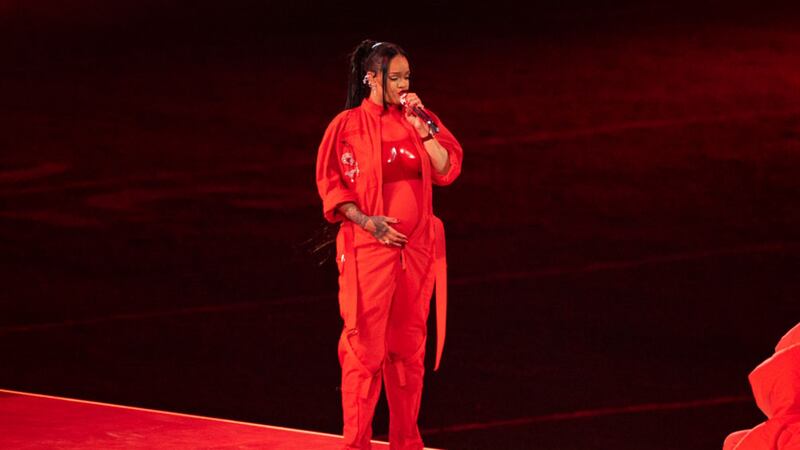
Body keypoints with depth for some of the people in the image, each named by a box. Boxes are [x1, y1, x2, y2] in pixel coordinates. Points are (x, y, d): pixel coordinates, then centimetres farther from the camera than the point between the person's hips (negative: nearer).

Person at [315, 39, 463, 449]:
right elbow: (331, 185, -5)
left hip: (417, 248, 4)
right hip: (369, 248, -4)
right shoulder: (348, 125, -4)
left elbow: (448, 170, 0)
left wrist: (423, 129, -10)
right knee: (365, 345, -3)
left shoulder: (418, 120, 7)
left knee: (409, 344, 9)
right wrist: (366, 221, -16)